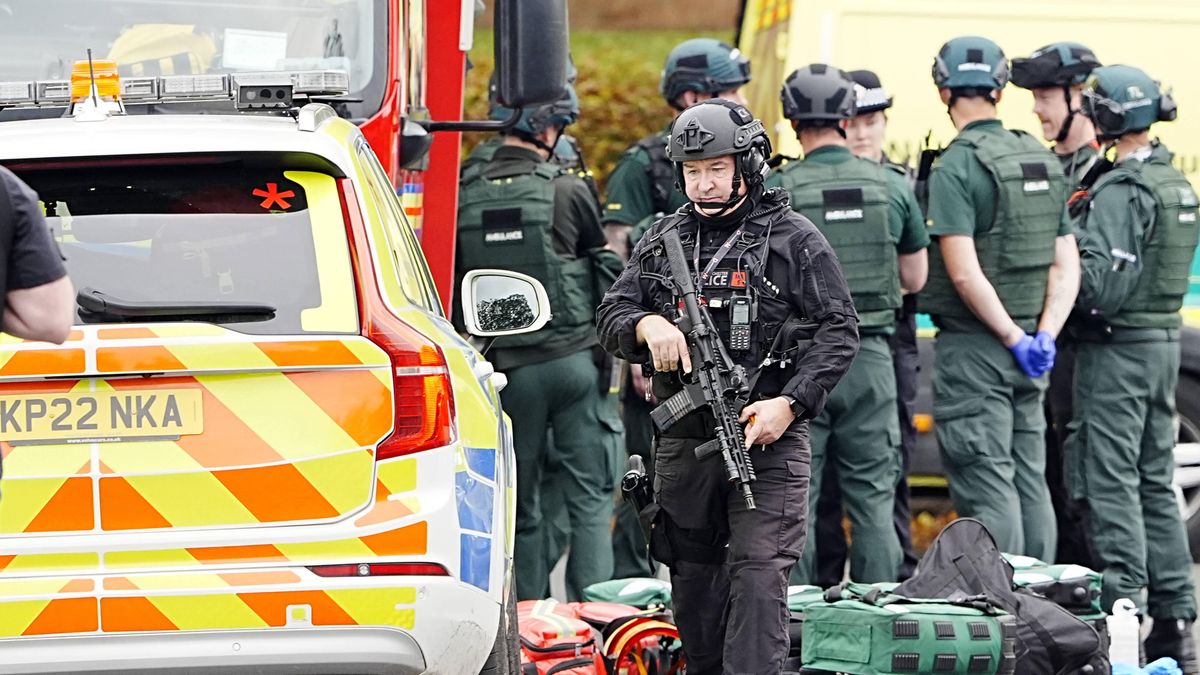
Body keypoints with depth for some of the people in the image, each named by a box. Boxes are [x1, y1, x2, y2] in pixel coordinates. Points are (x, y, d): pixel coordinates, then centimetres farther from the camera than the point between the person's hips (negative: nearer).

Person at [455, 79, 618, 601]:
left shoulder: (466, 196, -1)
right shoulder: (568, 191, -7)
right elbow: (604, 270, 4)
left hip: (504, 364, 2)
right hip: (571, 358, -2)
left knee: (521, 505, 10)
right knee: (590, 497, 3)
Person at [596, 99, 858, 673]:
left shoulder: (794, 241, 0)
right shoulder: (662, 242, 13)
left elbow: (837, 331, -3)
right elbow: (610, 316, 10)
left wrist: (790, 403, -15)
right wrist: (646, 325, -14)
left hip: (767, 439, -5)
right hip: (683, 443, 5)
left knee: (758, 576, -14)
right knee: (693, 581, 13)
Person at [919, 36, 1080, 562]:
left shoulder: (956, 168, -13)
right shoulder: (1042, 161, 10)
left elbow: (964, 273, -20)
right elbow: (1067, 267, 6)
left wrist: (1014, 339, -13)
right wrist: (1043, 337, -3)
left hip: (973, 346, -7)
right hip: (1027, 355, 7)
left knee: (986, 488, -6)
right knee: (1030, 482, 12)